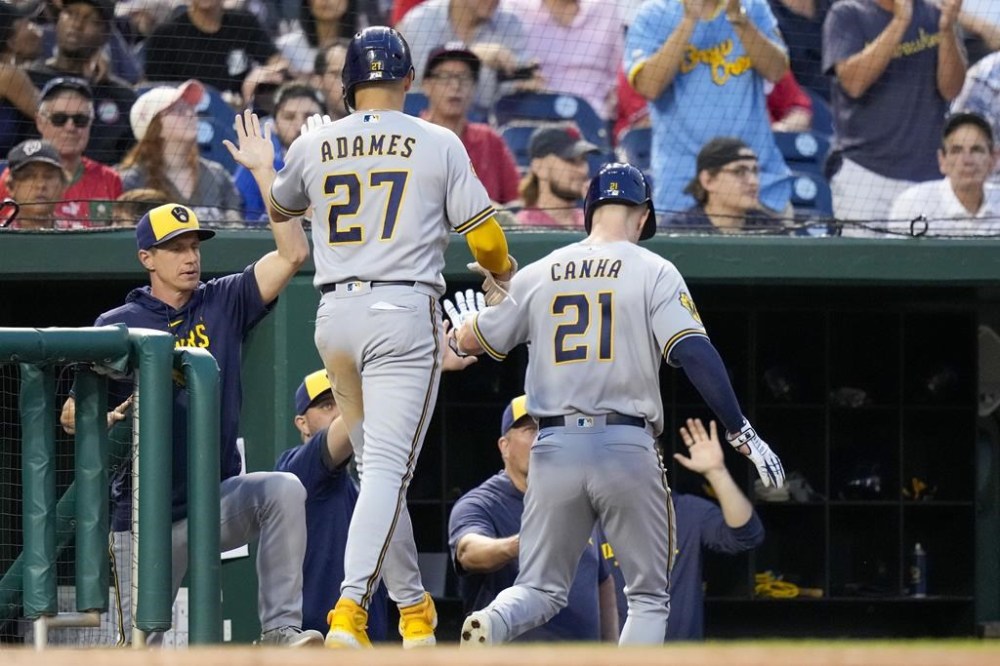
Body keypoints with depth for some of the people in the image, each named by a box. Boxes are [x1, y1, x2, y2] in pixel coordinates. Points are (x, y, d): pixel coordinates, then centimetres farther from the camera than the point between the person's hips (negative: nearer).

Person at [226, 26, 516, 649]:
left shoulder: (314, 146, 8)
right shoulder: (438, 144, -1)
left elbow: (280, 209, 27)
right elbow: (482, 230, 1)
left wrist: (261, 167, 49)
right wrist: (502, 276, 23)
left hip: (335, 316, 4)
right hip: (406, 314, -4)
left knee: (378, 466, 17)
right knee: (389, 467, -10)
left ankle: (413, 608, 22)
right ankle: (350, 609, -26)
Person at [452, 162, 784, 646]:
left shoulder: (538, 275, 11)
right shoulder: (653, 271, -1)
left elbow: (468, 341, 18)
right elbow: (694, 353, -12)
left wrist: (468, 320, 43)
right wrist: (742, 433, -12)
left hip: (554, 447, 3)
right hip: (627, 447, -3)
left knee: (541, 589, 11)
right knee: (649, 597, 10)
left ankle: (490, 625, -23)